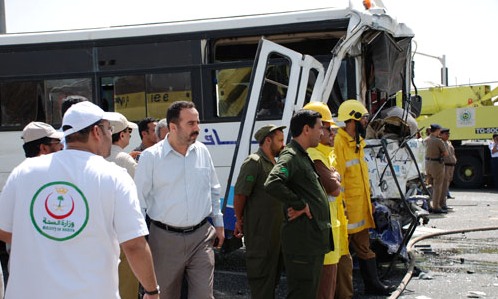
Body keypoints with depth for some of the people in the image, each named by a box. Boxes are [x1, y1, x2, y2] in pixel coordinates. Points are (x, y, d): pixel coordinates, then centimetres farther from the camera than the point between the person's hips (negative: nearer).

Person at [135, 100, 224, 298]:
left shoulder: (202, 151, 4)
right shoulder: (150, 157, -9)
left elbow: (214, 191, 16)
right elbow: (140, 200, -4)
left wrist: (218, 223, 16)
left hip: (201, 236, 3)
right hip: (165, 238, -2)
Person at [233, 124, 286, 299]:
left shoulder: (275, 163, 14)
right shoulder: (254, 162, -14)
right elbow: (240, 194, -18)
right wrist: (240, 220, -7)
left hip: (277, 230, 9)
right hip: (260, 233, -9)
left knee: (274, 273, 18)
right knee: (262, 275, -1)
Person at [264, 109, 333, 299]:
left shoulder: (303, 156, 18)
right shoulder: (290, 156, -15)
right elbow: (272, 184, -33)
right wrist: (300, 205, -24)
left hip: (314, 239, 10)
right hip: (302, 241, -10)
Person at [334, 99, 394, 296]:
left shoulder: (357, 143, 15)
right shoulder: (339, 143, -17)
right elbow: (337, 178, -20)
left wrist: (367, 201, 21)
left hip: (360, 206, 10)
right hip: (347, 207, -10)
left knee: (364, 248, 17)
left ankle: (372, 284, 26)